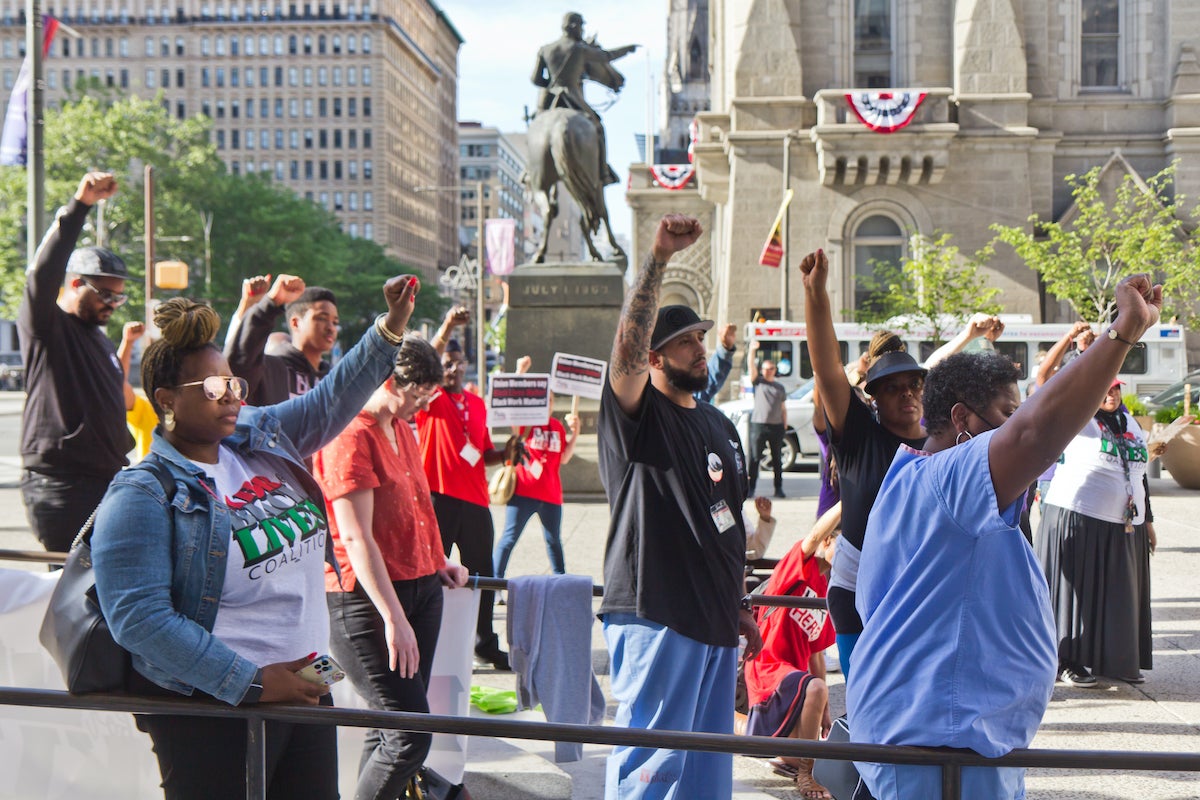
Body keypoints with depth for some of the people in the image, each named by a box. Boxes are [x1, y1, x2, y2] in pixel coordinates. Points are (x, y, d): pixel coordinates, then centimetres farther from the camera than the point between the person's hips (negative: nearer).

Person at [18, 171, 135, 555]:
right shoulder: (47, 327, -3)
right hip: (60, 489, -8)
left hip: (107, 482, 8)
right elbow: (43, 273, -22)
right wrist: (79, 206, -29)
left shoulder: (103, 342, 23)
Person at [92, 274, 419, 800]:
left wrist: (391, 327, 4)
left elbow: (333, 399, 18)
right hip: (212, 713, -7)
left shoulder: (261, 438, 8)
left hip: (305, 691, 7)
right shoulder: (143, 495, -13)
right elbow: (138, 618, -21)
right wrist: (252, 683, -22)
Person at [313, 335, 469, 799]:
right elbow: (356, 538, -20)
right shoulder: (351, 435, -14)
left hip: (420, 588, 9)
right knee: (409, 734, -12)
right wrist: (394, 618, -22)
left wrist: (437, 564, 15)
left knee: (390, 728, 11)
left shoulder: (401, 428, 16)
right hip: (364, 599, -9)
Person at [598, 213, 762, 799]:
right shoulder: (638, 416, -6)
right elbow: (628, 344, -27)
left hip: (714, 619, 8)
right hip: (655, 615, -8)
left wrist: (739, 607, 21)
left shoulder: (718, 424, 17)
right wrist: (658, 258, -33)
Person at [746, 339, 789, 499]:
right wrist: (752, 350, -21)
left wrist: (785, 425, 8)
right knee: (754, 458, -4)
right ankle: (751, 488, -1)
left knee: (777, 459, 7)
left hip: (776, 426, 3)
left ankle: (778, 488, 12)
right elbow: (751, 366, -8)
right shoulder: (757, 382, 7)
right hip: (758, 424, -3)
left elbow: (783, 408, 16)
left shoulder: (780, 387, 15)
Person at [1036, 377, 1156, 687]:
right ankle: (1068, 660, 7)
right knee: (1078, 589, -1)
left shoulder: (1130, 423, 13)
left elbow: (1139, 474, 19)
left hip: (1126, 527, 6)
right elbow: (1049, 384, -26)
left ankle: (1119, 660, 22)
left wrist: (1147, 521, 19)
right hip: (1078, 519, -6)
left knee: (1122, 595, 11)